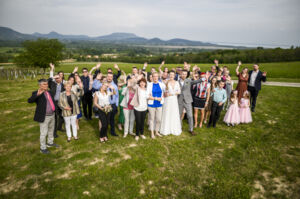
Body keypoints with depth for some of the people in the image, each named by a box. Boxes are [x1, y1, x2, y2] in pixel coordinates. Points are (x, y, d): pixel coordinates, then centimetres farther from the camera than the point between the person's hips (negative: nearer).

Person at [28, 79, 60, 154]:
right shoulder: (36, 93, -12)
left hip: (52, 115, 7)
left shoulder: (50, 92, 8)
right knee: (43, 133, 3)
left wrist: (55, 110, 17)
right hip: (44, 117, -7)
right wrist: (37, 94, -40)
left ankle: (50, 142, 43)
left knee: (51, 130, 23)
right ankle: (42, 148, 20)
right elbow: (29, 100, -27)